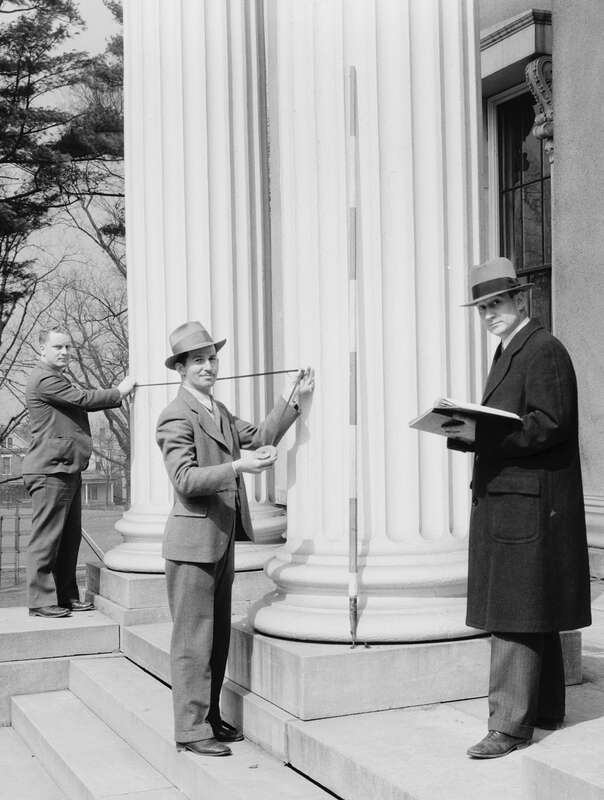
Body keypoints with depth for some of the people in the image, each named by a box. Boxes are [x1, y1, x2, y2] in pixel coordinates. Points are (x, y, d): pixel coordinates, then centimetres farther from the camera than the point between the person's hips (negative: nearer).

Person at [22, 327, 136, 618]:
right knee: (47, 537, -7)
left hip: (69, 469, 11)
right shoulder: (44, 379, -11)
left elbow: (82, 403, 19)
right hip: (50, 470, -11)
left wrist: (117, 394, 7)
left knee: (70, 537, 12)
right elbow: (82, 399, -15)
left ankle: (66, 596, 19)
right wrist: (118, 392, -4)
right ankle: (41, 601, -4)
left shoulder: (59, 379, 25)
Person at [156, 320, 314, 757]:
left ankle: (210, 718, 25)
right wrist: (239, 466, -32)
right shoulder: (176, 416, -14)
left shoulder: (218, 410, 15)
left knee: (218, 635, 15)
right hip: (193, 540, -9)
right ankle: (191, 730, 6)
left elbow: (260, 436, 18)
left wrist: (296, 399, 12)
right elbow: (185, 479, -22)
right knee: (193, 639, -2)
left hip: (222, 540, 9)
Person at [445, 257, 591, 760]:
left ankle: (510, 726, -5)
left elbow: (550, 424, -22)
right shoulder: (509, 351, 19)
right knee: (531, 613, 16)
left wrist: (480, 434, -23)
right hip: (507, 498, 10)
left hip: (526, 504, -10)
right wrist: (468, 431, 3)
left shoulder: (544, 350, -12)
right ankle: (544, 708, 27)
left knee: (515, 616, -9)